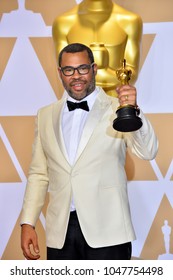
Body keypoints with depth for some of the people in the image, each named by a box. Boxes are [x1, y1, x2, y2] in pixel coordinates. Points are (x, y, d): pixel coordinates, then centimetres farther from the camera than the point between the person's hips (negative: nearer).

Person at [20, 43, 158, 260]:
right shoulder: (45, 116, 12)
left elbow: (148, 152, -12)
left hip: (107, 233, -3)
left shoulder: (117, 109, 0)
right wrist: (27, 223, 6)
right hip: (60, 233, 3)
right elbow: (39, 174, 14)